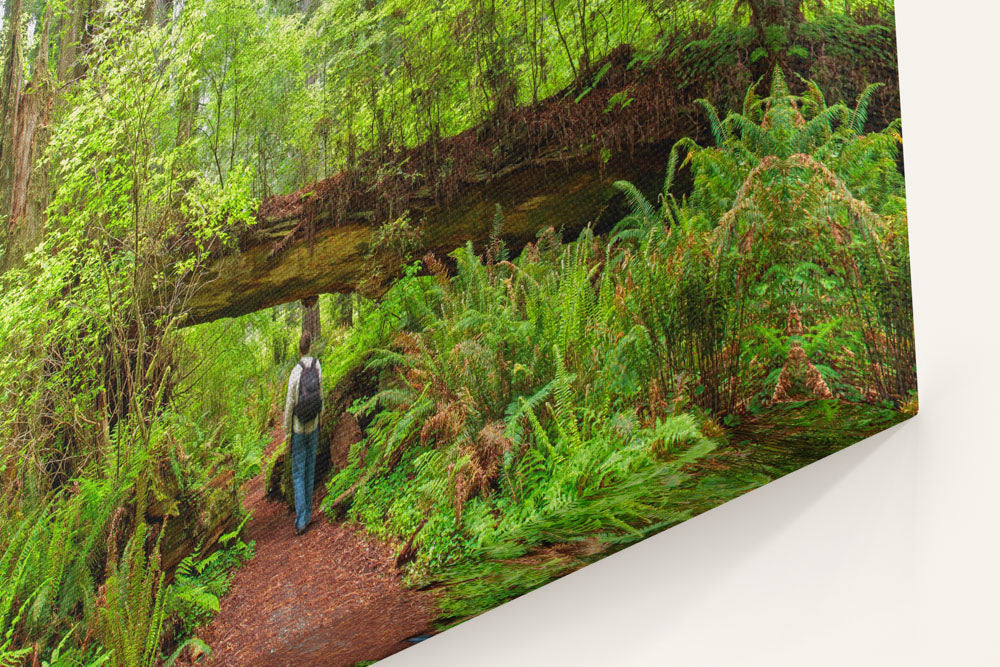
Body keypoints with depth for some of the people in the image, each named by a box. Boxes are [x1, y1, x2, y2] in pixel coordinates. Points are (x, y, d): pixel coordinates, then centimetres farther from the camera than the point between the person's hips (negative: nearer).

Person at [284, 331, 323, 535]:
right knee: (310, 469, 16)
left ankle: (301, 520, 0)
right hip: (313, 426, 4)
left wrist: (286, 429, 0)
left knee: (298, 474, 4)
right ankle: (308, 513, 25)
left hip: (299, 429, -4)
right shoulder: (317, 366, -10)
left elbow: (289, 404, -14)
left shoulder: (295, 373, -23)